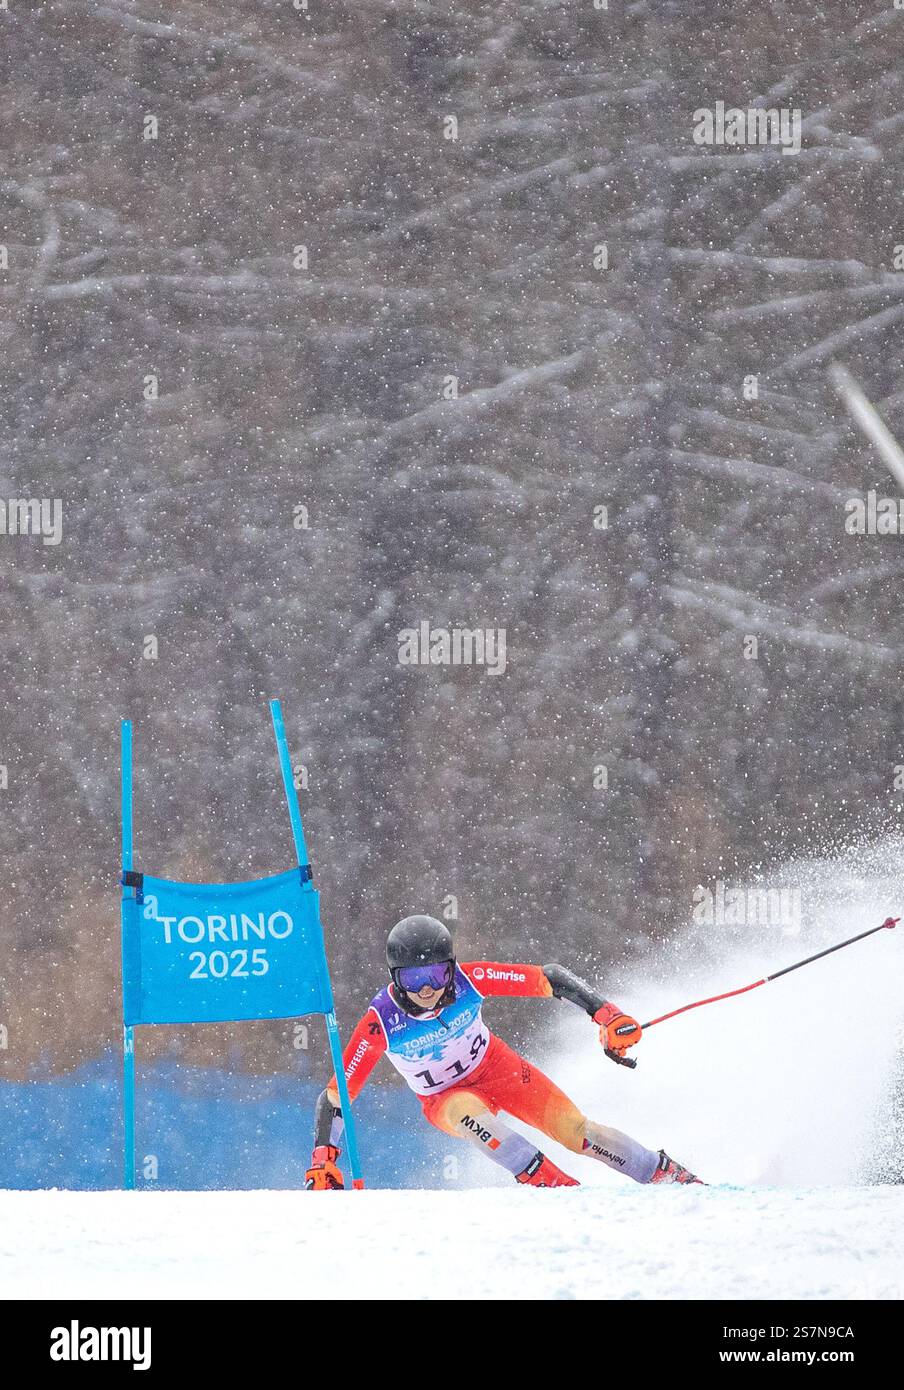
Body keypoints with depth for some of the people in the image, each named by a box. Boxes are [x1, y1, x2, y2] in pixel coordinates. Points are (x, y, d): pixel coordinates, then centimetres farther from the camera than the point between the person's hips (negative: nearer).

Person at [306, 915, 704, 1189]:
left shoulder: (470, 980, -28)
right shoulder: (381, 1024, -30)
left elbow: (551, 978, -20)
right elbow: (335, 1097, -22)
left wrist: (607, 1014, -29)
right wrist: (322, 1163, -29)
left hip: (498, 1068, 1)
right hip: (444, 1098, -1)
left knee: (576, 1131, -12)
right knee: (466, 1112, -36)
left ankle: (668, 1175, 4)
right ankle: (550, 1182, -32)